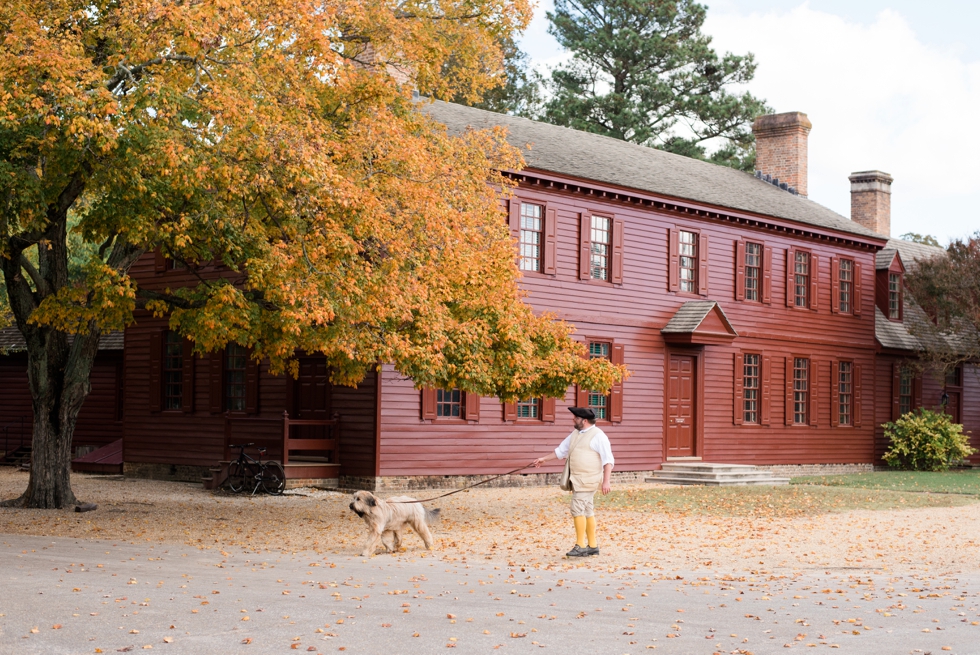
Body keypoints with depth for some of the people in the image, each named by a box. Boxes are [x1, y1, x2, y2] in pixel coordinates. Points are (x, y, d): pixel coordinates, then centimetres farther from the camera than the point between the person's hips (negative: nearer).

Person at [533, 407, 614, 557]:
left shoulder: (598, 435, -11)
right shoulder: (575, 434, 14)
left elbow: (608, 460, -15)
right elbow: (561, 451, 25)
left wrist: (606, 481, -22)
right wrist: (544, 459, 26)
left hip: (588, 479, -8)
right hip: (578, 480, 8)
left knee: (578, 509, -13)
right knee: (587, 511, 10)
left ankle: (580, 546, -10)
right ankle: (592, 546, 14)